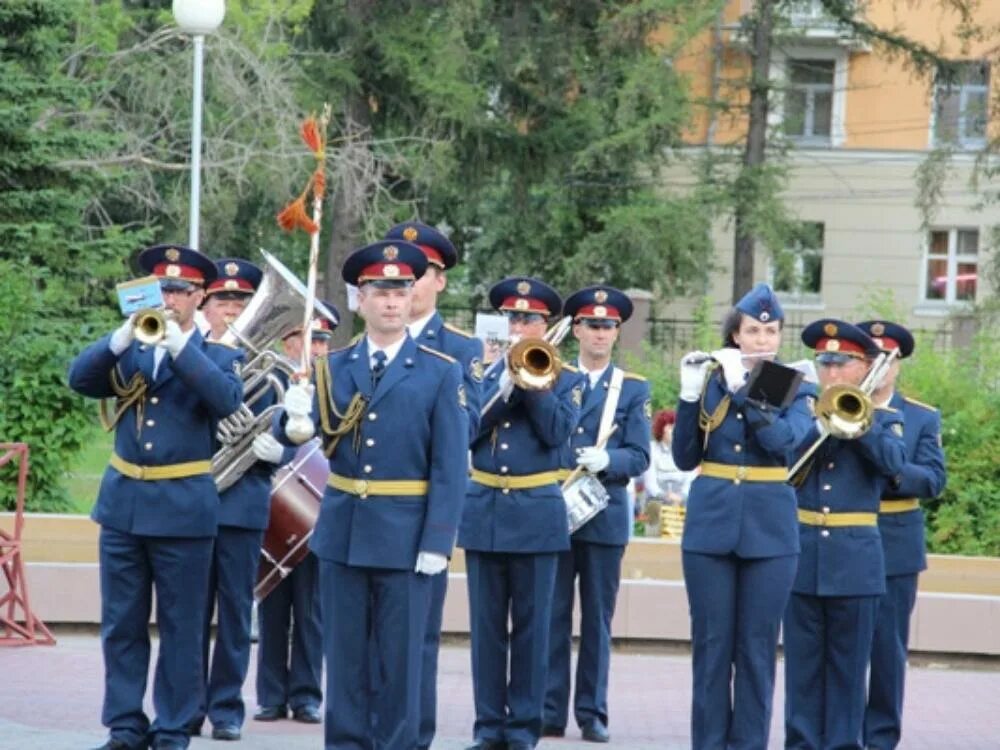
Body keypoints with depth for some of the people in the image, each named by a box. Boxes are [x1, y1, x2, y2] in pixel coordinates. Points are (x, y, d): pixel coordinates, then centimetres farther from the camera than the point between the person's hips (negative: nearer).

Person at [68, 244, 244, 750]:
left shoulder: (217, 357, 2)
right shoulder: (128, 351, 11)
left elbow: (227, 400, -18)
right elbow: (81, 379, -4)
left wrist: (179, 345, -22)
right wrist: (122, 337, -18)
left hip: (182, 508, -3)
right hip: (122, 503, 3)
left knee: (180, 628, 1)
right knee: (121, 625, 6)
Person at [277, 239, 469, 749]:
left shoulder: (441, 373, -2)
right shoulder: (333, 368, 8)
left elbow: (450, 466, -5)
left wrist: (438, 541, -12)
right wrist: (297, 417, -15)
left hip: (406, 534, -3)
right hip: (341, 530, 3)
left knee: (401, 656, 2)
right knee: (344, 652, 7)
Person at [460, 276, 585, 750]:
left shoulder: (566, 379, 4)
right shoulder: (484, 373, 10)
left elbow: (558, 432, -13)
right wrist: (505, 387, -13)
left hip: (537, 514, -2)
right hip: (483, 509, 2)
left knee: (531, 625, 1)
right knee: (486, 625, 4)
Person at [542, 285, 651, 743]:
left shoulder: (633, 389, 7)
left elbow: (639, 457, -1)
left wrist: (607, 459, -19)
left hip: (606, 515, 0)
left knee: (598, 617, 3)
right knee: (553, 614, 0)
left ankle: (592, 713, 8)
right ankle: (550, 711, 3)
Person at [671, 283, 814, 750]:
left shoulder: (795, 390, 2)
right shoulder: (710, 379, 5)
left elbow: (787, 440, -18)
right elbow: (685, 458, 1)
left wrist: (742, 386, -20)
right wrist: (690, 394, -12)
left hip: (769, 531, -1)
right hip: (710, 526, 1)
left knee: (757, 647, 2)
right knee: (711, 643, 3)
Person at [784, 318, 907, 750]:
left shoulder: (884, 419, 5)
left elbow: (894, 462, -14)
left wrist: (858, 427, -28)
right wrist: (822, 425, -19)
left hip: (855, 556, -1)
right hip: (802, 551, 2)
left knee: (848, 660, 2)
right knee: (803, 657, 4)